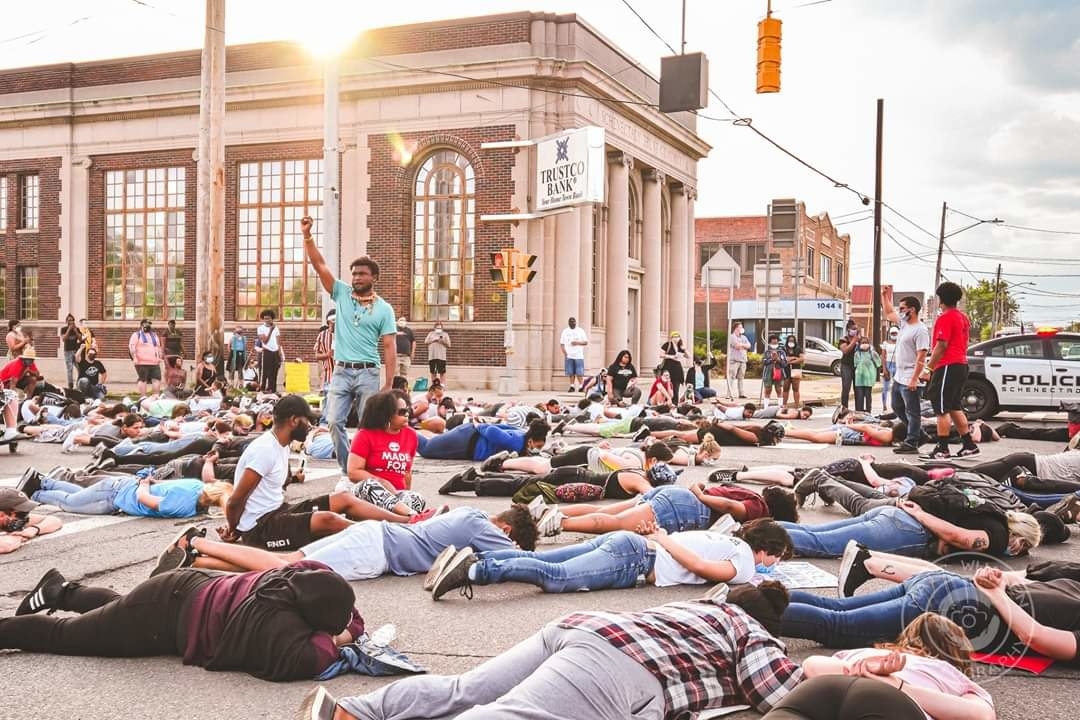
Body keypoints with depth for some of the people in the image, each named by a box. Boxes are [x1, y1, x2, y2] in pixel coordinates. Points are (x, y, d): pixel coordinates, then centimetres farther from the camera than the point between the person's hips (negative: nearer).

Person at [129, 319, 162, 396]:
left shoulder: (154, 335, 22)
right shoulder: (137, 335, 4)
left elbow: (159, 347, 27)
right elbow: (131, 347, -6)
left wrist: (159, 357, 17)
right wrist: (134, 358, -14)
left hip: (155, 363, 5)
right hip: (142, 363, -5)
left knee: (157, 379, -2)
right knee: (143, 380, -2)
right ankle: (143, 397, 1)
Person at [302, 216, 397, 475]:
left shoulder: (383, 308, 0)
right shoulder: (342, 294, 7)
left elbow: (390, 348, -2)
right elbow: (320, 265, 0)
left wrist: (388, 385, -8)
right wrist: (307, 236, -12)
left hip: (368, 373, -2)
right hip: (341, 371, 2)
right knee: (335, 422, -5)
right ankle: (347, 469, 6)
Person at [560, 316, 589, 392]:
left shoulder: (580, 331, 7)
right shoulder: (565, 331, 10)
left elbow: (586, 342, 4)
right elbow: (562, 343, 8)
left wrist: (577, 342, -12)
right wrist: (565, 353, -7)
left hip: (579, 355, -2)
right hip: (569, 355, 2)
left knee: (579, 373, -7)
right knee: (571, 373, 2)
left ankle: (581, 386, -2)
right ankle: (572, 386, 8)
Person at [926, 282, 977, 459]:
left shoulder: (945, 318, -14)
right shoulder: (963, 318, 16)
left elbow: (941, 345, -19)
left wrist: (928, 368, -16)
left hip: (947, 367, -9)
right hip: (961, 365, 9)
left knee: (942, 409, -6)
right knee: (955, 408, 16)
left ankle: (942, 449, -5)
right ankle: (969, 445, 16)